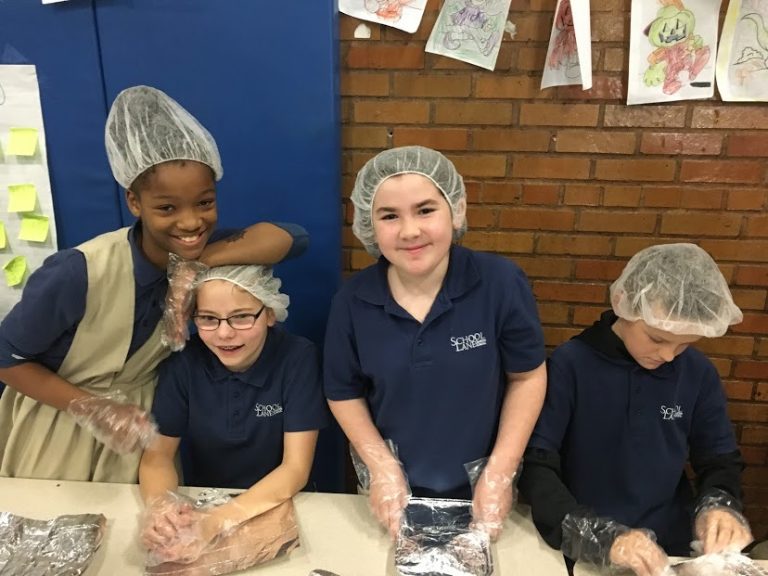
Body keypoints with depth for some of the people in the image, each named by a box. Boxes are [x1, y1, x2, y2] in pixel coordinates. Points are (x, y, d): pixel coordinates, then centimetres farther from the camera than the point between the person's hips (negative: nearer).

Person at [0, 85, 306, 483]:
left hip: (134, 429, 4)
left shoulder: (191, 253, -18)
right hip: (56, 429, -3)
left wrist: (201, 263, -36)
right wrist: (93, 409, -27)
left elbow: (291, 238, -27)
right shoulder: (80, 273, -31)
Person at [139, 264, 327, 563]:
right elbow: (158, 452, -4)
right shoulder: (183, 360, -7)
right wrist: (159, 505, -25)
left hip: (277, 510, -2)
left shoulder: (298, 359, -15)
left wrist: (218, 521, -29)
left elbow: (295, 469, -16)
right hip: (198, 507, 2)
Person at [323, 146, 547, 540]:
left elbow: (527, 377, -9)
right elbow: (344, 392, -2)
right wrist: (382, 466, -10)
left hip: (481, 487, 0)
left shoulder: (501, 282, -19)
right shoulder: (352, 301, -15)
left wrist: (500, 471, -12)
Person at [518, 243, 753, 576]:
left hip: (670, 549, 4)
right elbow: (534, 464, -13)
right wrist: (598, 536, -23)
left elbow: (721, 460, 11)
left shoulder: (699, 374, 0)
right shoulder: (570, 364, -11)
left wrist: (719, 505, -9)